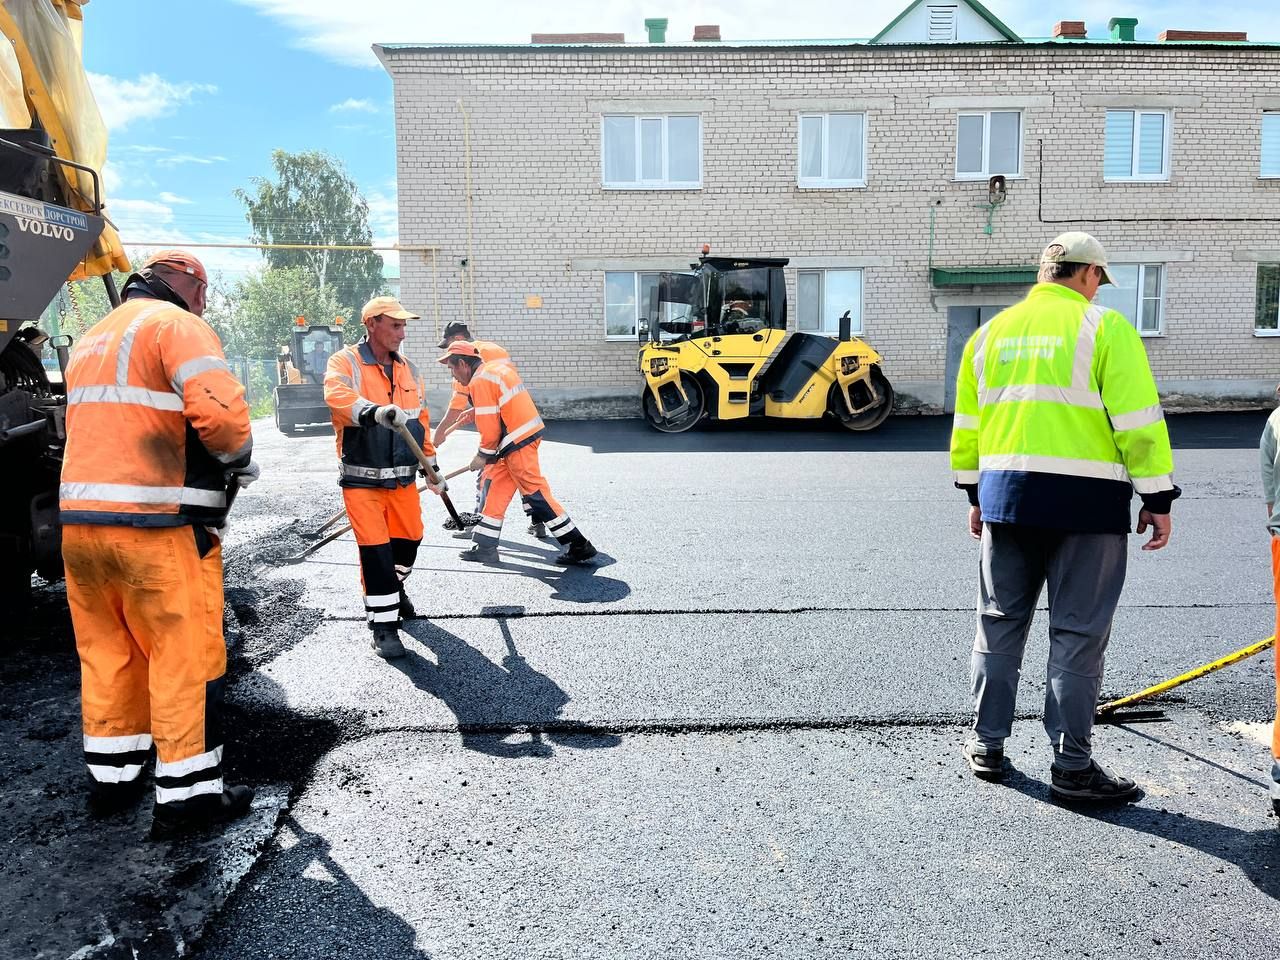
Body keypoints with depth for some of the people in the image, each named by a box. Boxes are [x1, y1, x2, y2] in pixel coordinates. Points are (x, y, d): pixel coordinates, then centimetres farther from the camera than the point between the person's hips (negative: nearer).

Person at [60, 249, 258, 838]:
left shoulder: (92, 339, 22)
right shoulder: (177, 324, -6)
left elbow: (96, 428, 23)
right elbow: (219, 410, -21)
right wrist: (240, 461, -4)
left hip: (79, 519, 8)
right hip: (157, 525, -8)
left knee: (106, 652, 17)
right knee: (185, 657, 1)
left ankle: (111, 776, 29)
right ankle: (186, 794, 7)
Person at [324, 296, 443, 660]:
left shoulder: (409, 371, 11)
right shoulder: (345, 363, -9)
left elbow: (421, 423, 18)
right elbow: (338, 397, -31)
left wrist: (432, 469, 20)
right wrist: (376, 412, -50)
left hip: (403, 478, 6)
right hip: (361, 479, -5)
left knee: (408, 539, 13)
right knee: (375, 549, -6)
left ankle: (393, 588, 42)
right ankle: (383, 624, 5)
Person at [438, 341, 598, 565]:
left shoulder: (480, 380, -12)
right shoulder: (496, 368, 16)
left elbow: (489, 425, -14)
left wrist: (484, 455, 0)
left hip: (518, 442, -10)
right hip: (525, 435, 10)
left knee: (536, 492, -7)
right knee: (495, 486, 14)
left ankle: (579, 546, -3)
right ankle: (485, 547, 20)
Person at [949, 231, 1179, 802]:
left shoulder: (993, 331, 12)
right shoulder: (1104, 326, -4)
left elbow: (967, 425, 15)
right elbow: (1138, 421, -8)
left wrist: (976, 495, 23)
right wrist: (1157, 499, -1)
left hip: (1006, 496, 5)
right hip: (1085, 498, -4)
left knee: (1000, 624, 13)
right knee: (1078, 635, 4)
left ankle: (986, 746, 22)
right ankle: (1072, 767, 11)